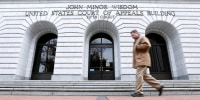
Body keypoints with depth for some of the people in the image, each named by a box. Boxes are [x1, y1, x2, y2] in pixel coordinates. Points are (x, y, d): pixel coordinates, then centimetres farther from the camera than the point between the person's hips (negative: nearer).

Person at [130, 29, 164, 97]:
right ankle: (159, 86, 16)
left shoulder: (142, 38, 1)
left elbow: (147, 45, -17)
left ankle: (139, 92, -12)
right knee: (145, 75, 8)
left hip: (142, 60, -10)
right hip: (139, 61, 10)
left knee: (139, 75, -14)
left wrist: (137, 46, -10)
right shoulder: (136, 41, 30)